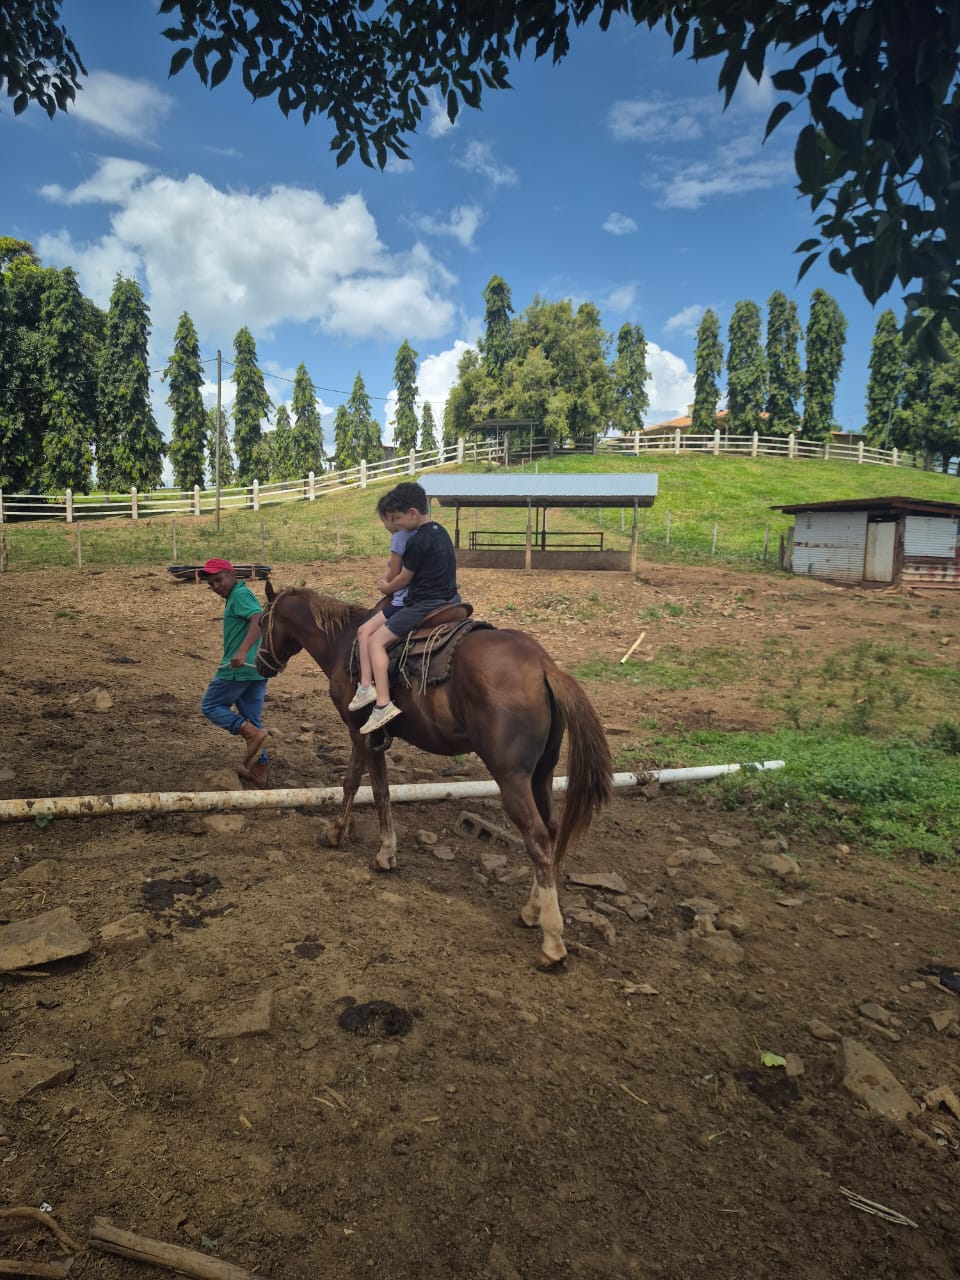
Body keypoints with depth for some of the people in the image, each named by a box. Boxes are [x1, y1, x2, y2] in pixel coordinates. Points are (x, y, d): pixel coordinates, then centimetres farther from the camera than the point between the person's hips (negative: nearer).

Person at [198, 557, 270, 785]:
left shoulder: (240, 594, -11)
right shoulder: (239, 596, 20)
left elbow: (259, 621, -27)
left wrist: (242, 651, -39)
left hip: (239, 668, -9)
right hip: (257, 669, 9)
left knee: (210, 707, 5)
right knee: (252, 720, 13)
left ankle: (252, 732, -14)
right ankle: (259, 771, 16)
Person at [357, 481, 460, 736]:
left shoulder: (418, 541, -15)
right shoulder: (441, 531, 12)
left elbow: (404, 578, -7)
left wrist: (386, 587, 14)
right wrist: (392, 580, 24)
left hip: (424, 606, -9)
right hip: (451, 601, 9)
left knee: (375, 640, -6)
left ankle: (383, 705, -15)